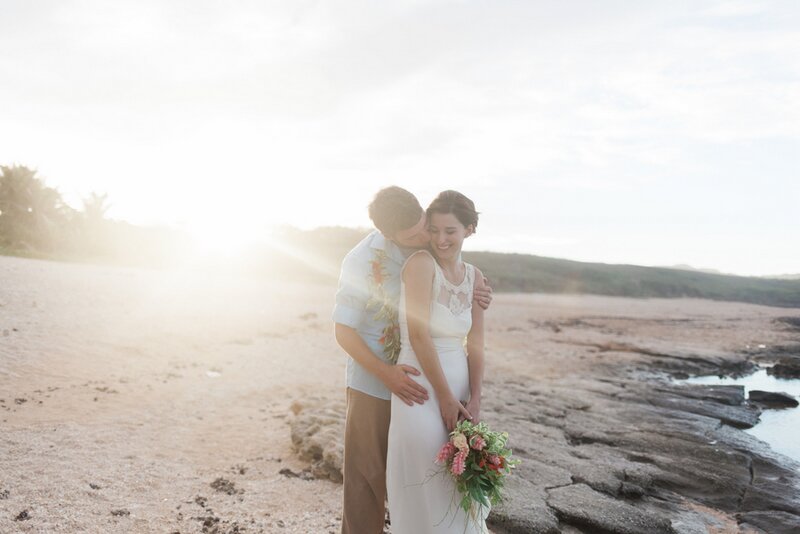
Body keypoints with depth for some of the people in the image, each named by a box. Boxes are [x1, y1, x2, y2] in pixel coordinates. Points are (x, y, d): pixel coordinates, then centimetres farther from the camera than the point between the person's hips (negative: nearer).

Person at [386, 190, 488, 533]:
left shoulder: (474, 278, 6)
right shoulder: (421, 263, -13)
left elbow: (475, 345, 6)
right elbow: (418, 335, -17)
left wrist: (474, 400, -4)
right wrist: (445, 397, -13)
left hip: (459, 385, 6)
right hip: (420, 388, -6)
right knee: (425, 485, 3)